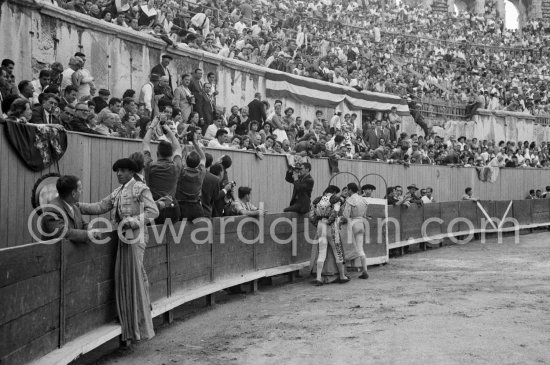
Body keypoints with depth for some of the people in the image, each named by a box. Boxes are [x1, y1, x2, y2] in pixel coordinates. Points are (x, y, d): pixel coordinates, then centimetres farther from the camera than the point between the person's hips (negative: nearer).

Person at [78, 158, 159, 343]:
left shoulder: (141, 189, -6)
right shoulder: (117, 192, 17)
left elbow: (153, 211, -14)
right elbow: (100, 207, 14)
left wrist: (132, 221, -21)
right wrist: (78, 206, 4)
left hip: (135, 237, -8)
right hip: (123, 238, 8)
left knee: (135, 279, -6)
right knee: (122, 281, 10)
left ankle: (141, 327, 3)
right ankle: (129, 327, 23)